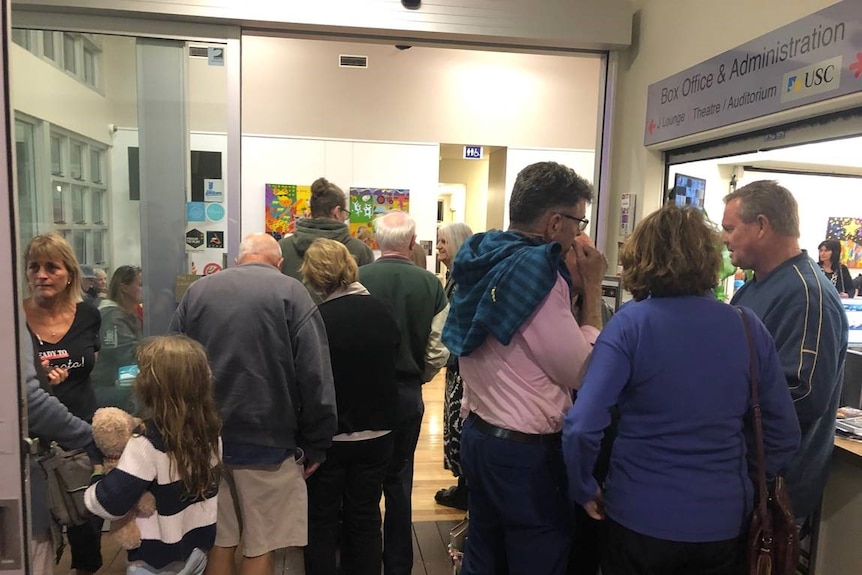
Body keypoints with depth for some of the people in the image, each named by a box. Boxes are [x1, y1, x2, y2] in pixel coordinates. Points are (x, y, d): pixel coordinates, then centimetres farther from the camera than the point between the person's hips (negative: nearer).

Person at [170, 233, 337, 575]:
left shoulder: (197, 290, 8)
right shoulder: (290, 292, -6)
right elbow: (315, 377, -11)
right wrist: (315, 444, -3)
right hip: (266, 439, -4)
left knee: (218, 541, 17)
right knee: (260, 547, 8)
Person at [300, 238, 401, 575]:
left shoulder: (316, 319, -20)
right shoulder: (383, 313, -5)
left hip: (328, 436, -3)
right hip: (376, 434, 4)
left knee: (322, 521, 15)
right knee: (365, 520, 17)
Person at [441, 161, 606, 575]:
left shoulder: (487, 259, 6)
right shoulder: (536, 268, -20)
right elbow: (582, 371, -16)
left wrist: (570, 285, 6)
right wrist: (591, 288, -8)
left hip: (479, 433, 9)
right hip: (524, 450, -9)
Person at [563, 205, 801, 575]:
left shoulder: (630, 325, -15)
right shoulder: (748, 327, -5)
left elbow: (581, 427, -22)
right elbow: (785, 435, 3)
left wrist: (584, 490, -6)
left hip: (639, 517, -2)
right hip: (724, 520, 3)